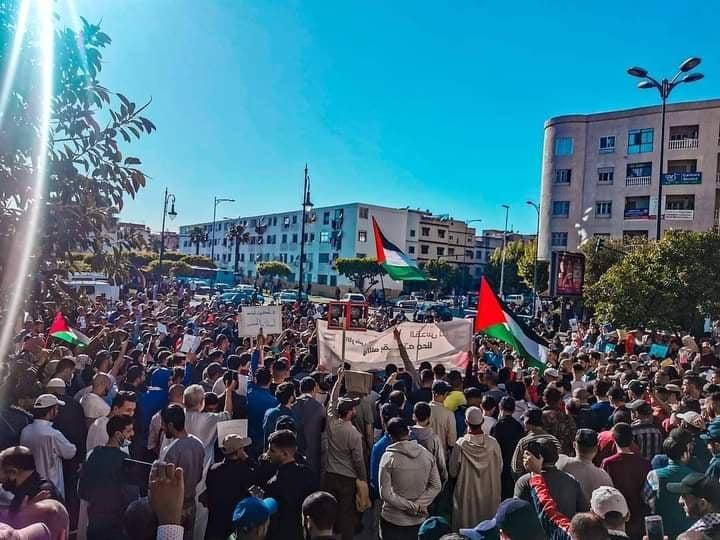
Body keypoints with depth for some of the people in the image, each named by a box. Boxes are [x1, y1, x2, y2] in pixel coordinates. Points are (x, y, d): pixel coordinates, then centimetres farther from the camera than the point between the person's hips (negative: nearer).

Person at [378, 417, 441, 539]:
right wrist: (418, 505, -10)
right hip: (419, 520, 3)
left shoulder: (388, 457, -16)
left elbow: (385, 494, -19)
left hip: (393, 521, -3)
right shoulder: (427, 454, -5)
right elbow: (436, 487, -4)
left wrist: (412, 507, -15)